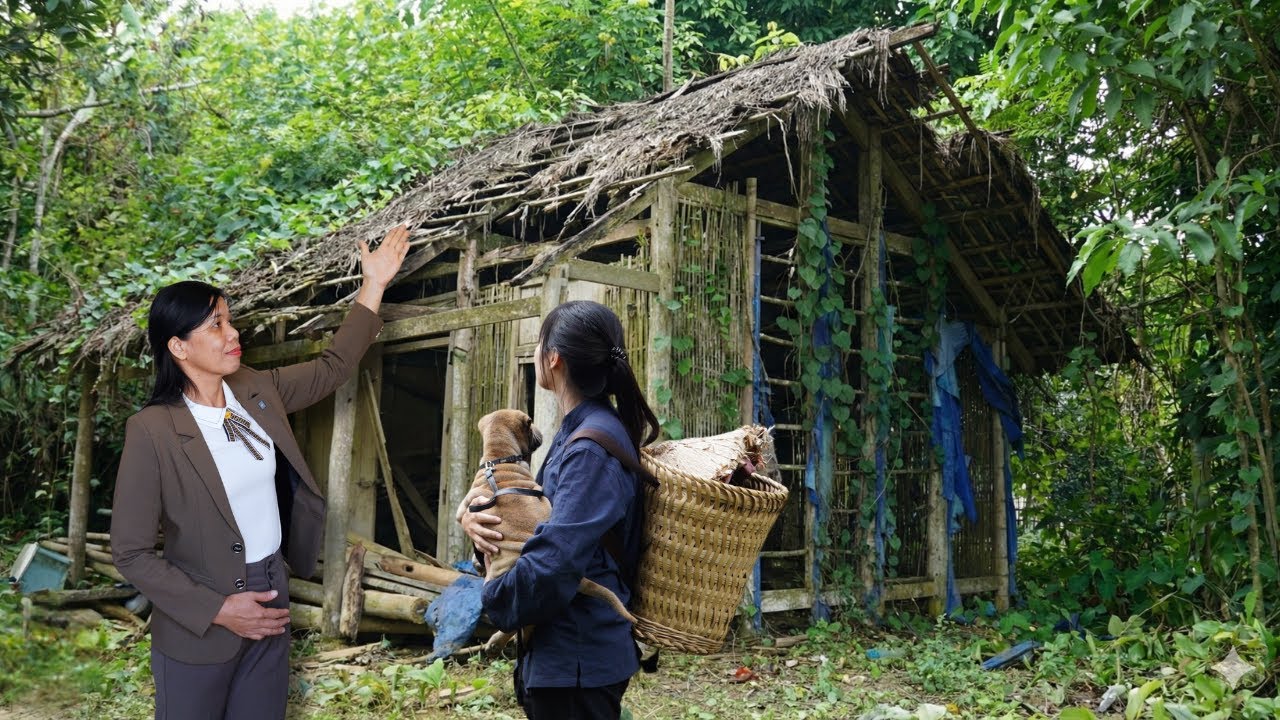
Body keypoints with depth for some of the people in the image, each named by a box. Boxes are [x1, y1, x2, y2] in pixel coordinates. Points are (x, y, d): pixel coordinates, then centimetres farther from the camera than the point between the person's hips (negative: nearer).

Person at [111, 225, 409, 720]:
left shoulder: (258, 391, -1)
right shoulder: (152, 430, -18)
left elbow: (332, 368, 13)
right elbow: (130, 552, -15)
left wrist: (373, 285, 9)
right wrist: (218, 610, -18)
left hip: (271, 601, 5)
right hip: (199, 625, -5)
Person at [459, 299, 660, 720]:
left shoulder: (592, 447, -23)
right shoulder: (578, 431, 8)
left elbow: (556, 557, -30)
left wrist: (493, 603, -12)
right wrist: (474, 511, -7)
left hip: (577, 660, -9)